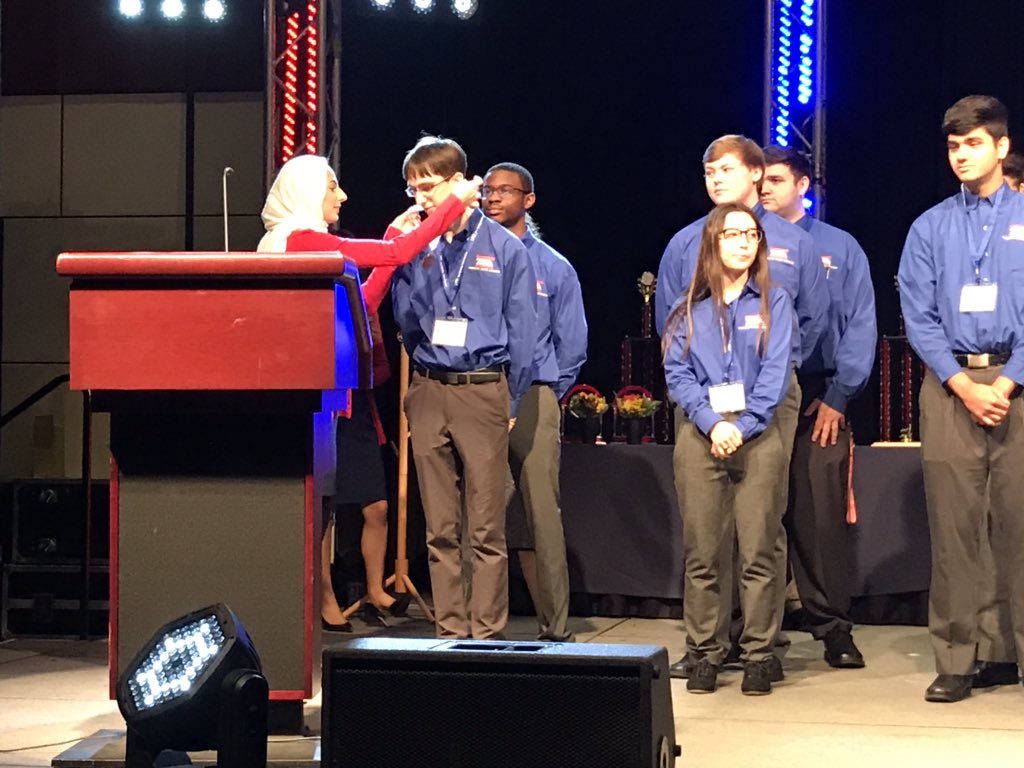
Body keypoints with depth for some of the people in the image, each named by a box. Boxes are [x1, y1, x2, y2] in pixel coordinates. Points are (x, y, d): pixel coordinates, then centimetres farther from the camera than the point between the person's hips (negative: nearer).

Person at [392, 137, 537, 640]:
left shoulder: (504, 248, 1)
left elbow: (522, 333, 2)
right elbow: (406, 323, 5)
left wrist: (510, 403, 1)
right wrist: (407, 261, -6)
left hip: (483, 390, -3)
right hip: (428, 393, 3)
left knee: (486, 528, -1)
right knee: (440, 528, 7)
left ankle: (486, 632, 4)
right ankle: (449, 631, 13)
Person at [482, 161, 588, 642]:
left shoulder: (554, 268, 13)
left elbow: (573, 345, 14)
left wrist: (548, 395, 7)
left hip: (532, 400, 0)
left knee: (541, 515, -6)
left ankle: (555, 628, -5)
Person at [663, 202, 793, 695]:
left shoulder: (773, 303, 9)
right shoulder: (690, 309, 12)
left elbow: (775, 372, 0)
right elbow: (676, 373, 4)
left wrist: (743, 426, -11)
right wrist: (712, 422, -11)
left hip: (758, 436, -1)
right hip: (700, 434, 1)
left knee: (757, 554, -3)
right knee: (701, 555, 1)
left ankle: (758, 656, 2)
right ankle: (704, 654, 7)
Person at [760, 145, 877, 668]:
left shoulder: (839, 248, 8)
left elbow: (861, 327, 3)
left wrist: (837, 398, -5)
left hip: (818, 402, -1)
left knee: (822, 516, -4)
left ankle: (834, 631, 2)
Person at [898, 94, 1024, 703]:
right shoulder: (930, 229, 10)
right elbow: (918, 317, 5)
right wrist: (964, 386, -6)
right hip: (949, 385, 2)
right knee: (952, 526, 1)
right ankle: (955, 662, 6)